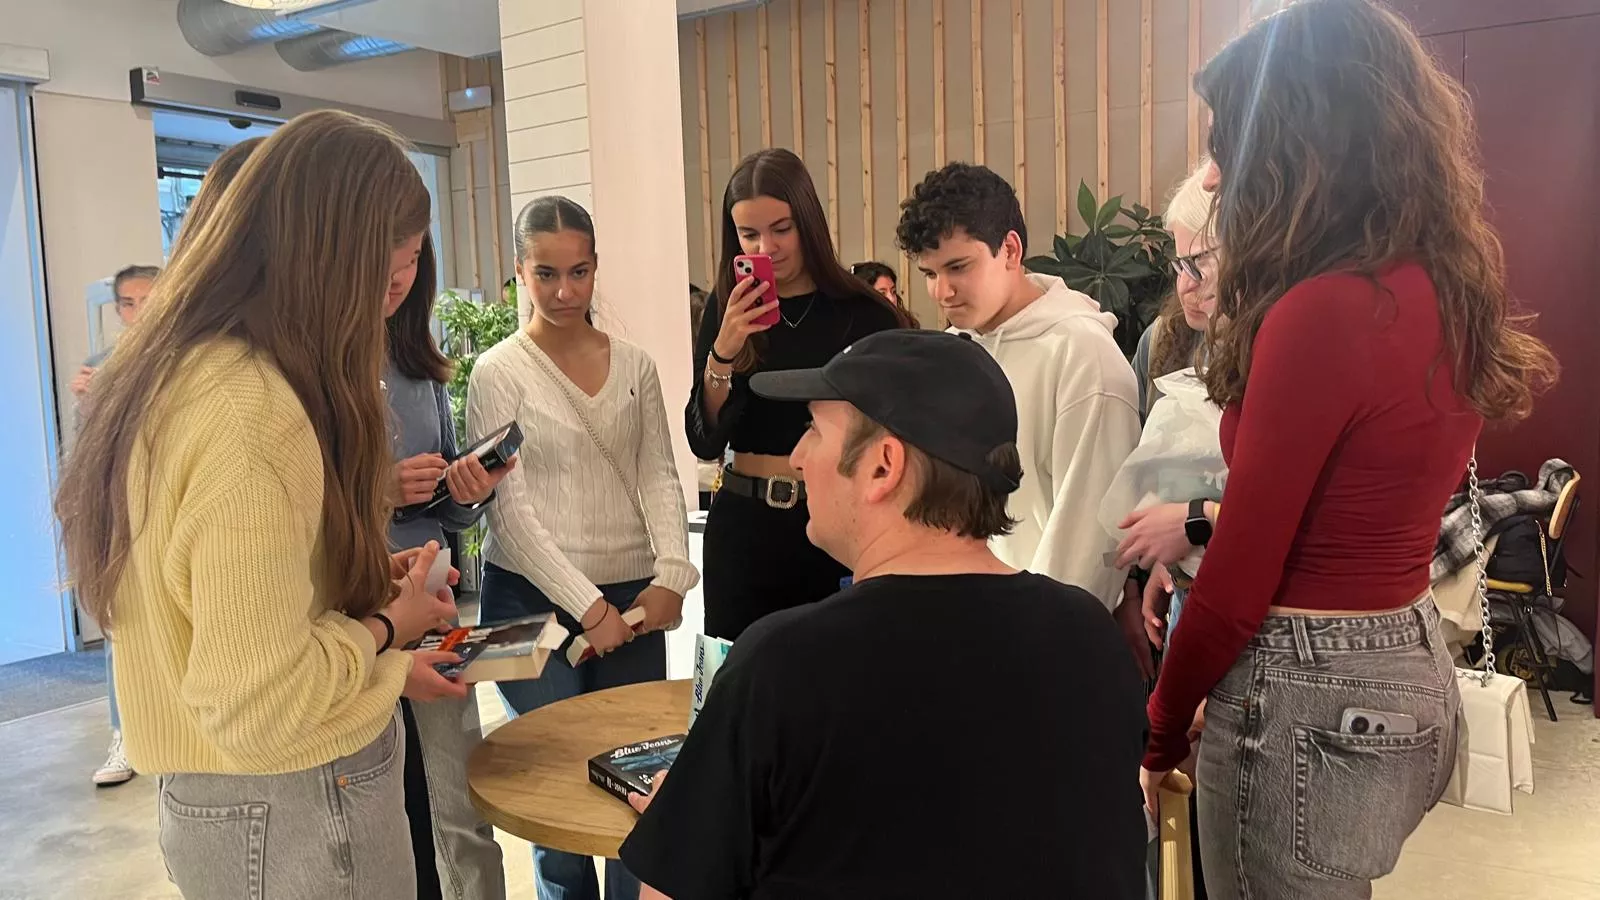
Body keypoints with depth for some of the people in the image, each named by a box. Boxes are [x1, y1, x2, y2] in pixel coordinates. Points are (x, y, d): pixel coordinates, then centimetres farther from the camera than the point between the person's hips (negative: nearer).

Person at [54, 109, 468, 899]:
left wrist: (361, 580, 4)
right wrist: (387, 627, -11)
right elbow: (258, 702, -27)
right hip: (292, 810, -9)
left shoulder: (177, 373, 3)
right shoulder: (253, 414, -27)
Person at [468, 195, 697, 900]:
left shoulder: (634, 366, 7)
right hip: (535, 600, -3)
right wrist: (586, 605, -14)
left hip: (634, 598, 3)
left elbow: (658, 476, 3)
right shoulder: (498, 374, -4)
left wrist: (671, 574, -12)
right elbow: (510, 508, -9)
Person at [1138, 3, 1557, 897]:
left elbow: (1241, 581, -18)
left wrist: (1161, 729, -5)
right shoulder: (1448, 291, 3)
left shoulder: (1323, 313, -23)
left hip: (1313, 694, -9)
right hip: (1412, 669, 9)